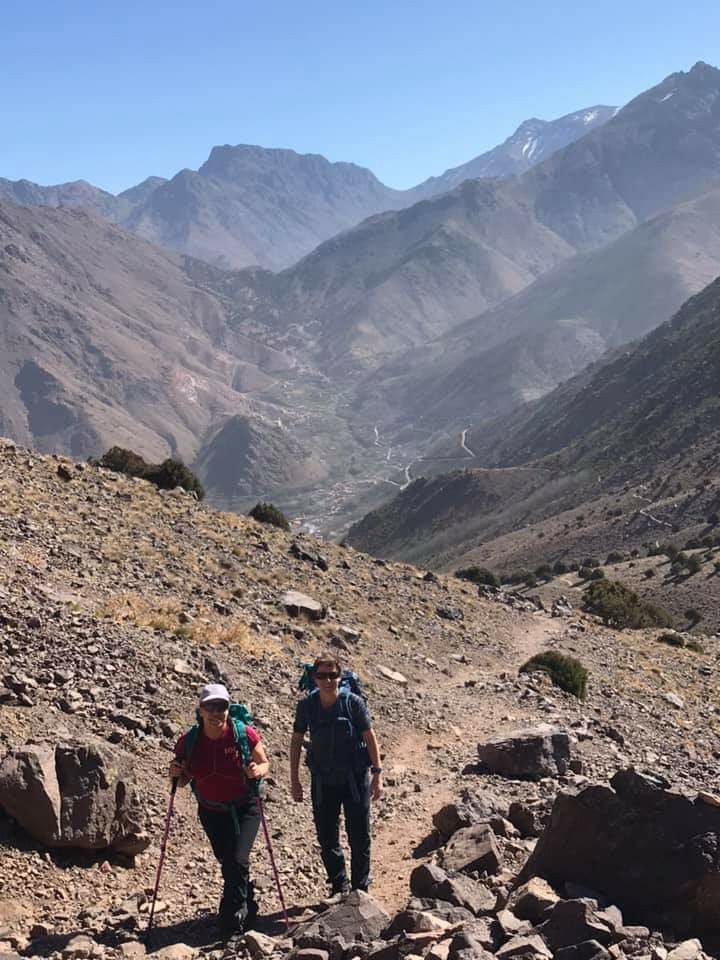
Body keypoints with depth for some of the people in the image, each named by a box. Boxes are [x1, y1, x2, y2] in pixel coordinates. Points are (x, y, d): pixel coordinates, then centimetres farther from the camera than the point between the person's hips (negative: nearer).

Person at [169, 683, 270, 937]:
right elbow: (183, 781, 3)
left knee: (237, 861, -18)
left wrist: (258, 770, -26)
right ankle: (247, 909, 38)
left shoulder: (244, 734, -18)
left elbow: (264, 763, -4)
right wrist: (176, 774, -20)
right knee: (228, 864, 13)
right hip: (211, 813, 3)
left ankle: (231, 915, 0)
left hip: (245, 809, -3)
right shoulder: (189, 742, -11)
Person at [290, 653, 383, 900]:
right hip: (323, 782, 2)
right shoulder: (306, 705, -6)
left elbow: (370, 737, -5)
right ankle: (339, 886, 26)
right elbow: (296, 740, 4)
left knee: (359, 837, 5)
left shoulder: (353, 702, -12)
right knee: (326, 838, 8)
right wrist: (294, 780, 4)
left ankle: (360, 888, 22)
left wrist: (377, 774, -6)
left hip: (355, 778, -2)